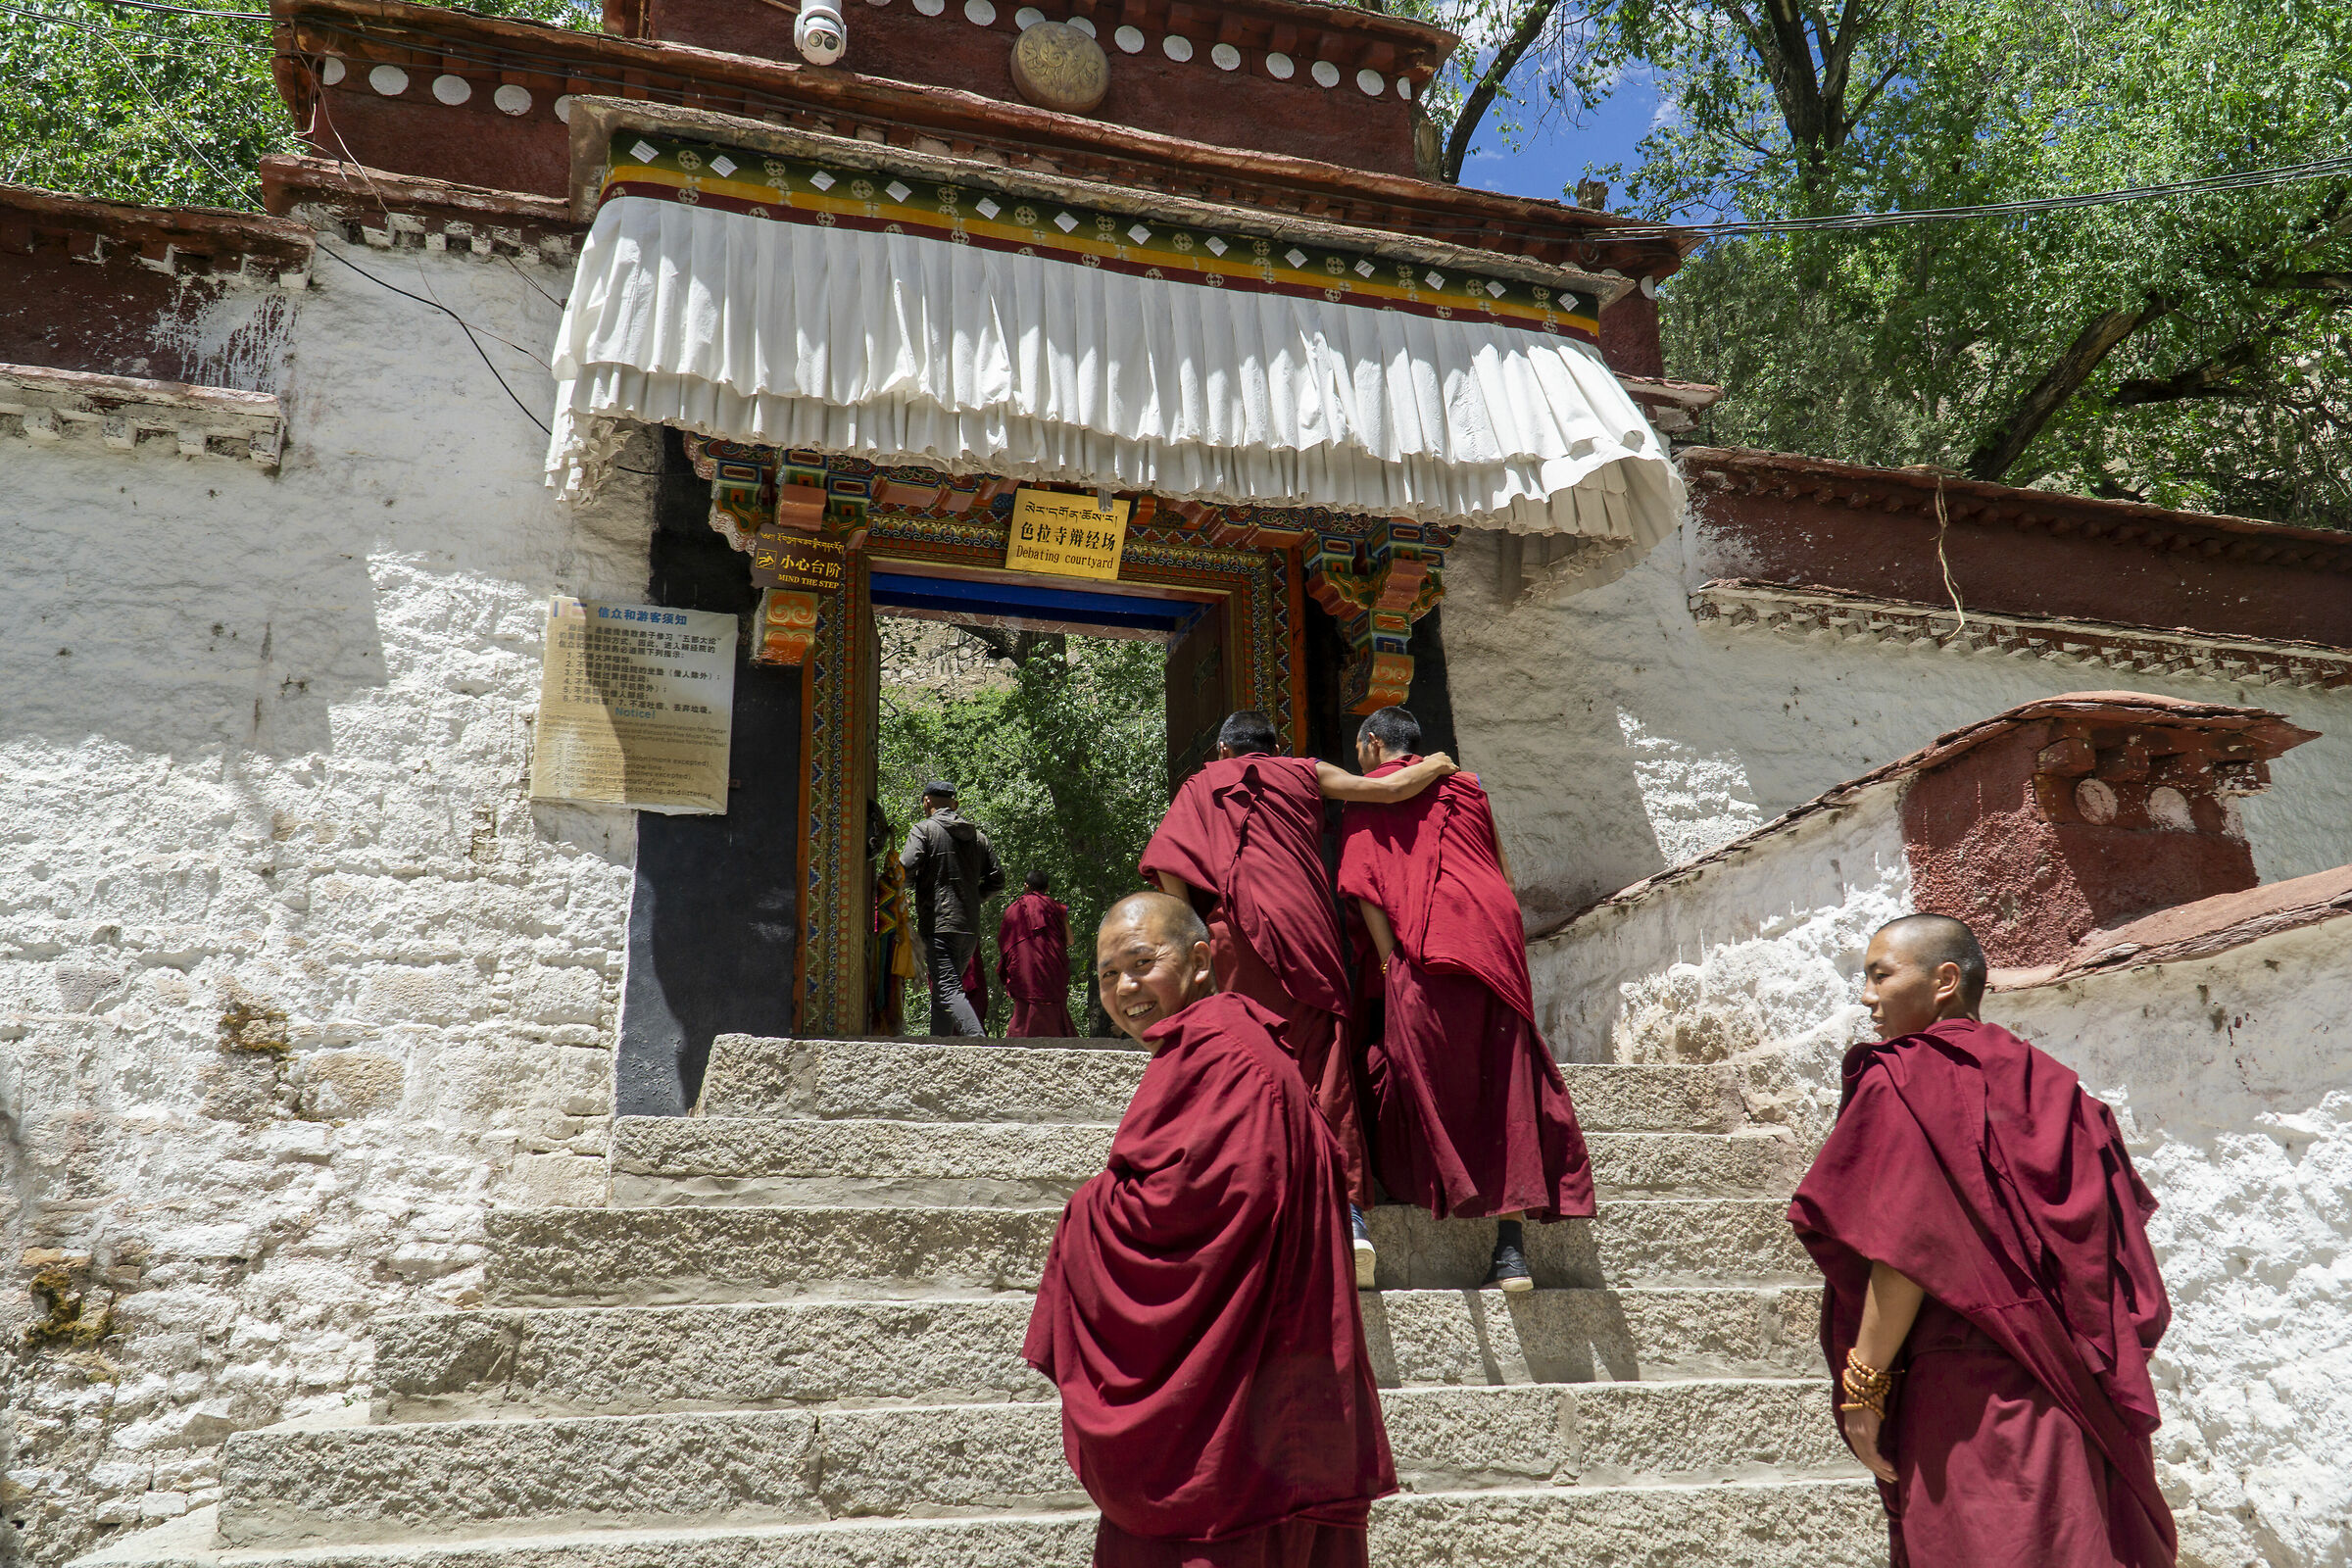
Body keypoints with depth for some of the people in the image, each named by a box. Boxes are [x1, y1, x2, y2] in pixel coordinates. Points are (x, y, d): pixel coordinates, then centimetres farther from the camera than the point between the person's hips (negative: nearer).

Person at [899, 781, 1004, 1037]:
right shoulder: (977, 835, 17)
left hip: (938, 924, -7)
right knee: (942, 994, 15)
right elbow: (996, 879, 16)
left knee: (948, 990, -15)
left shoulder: (923, 829, -2)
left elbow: (905, 869, -15)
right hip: (970, 928, 7)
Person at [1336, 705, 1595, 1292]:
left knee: (1425, 1083, 4)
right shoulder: (1464, 786, 24)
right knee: (1505, 1087, 2)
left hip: (1427, 951, -4)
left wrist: (1389, 958, -6)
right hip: (1497, 940, 5)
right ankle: (1511, 1247, -2)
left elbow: (1364, 885, -2)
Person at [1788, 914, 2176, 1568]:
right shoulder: (2047, 1083, 14)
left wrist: (1863, 1383, -12)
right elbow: (2110, 1238, 14)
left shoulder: (1902, 1079, -7)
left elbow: (1907, 1245, -16)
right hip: (2078, 1390, 8)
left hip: (1968, 1391, -8)